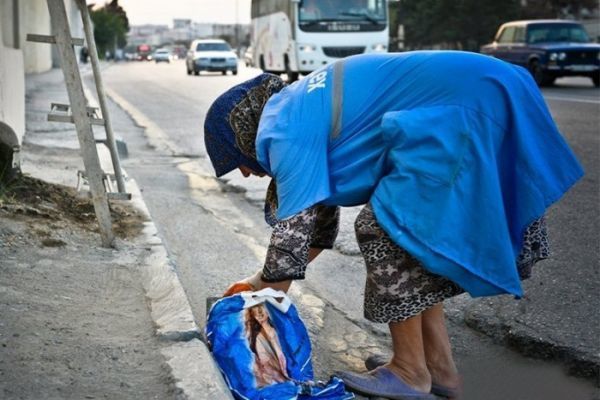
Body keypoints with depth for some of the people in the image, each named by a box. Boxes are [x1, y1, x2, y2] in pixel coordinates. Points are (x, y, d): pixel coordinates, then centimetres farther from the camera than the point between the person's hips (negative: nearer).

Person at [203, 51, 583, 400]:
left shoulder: (284, 131, -10)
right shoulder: (299, 108, 20)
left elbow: (294, 229, -12)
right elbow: (320, 214, 27)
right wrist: (263, 282, 28)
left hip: (465, 112, -10)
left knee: (386, 232, -5)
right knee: (412, 234, 14)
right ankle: (439, 367, 19)